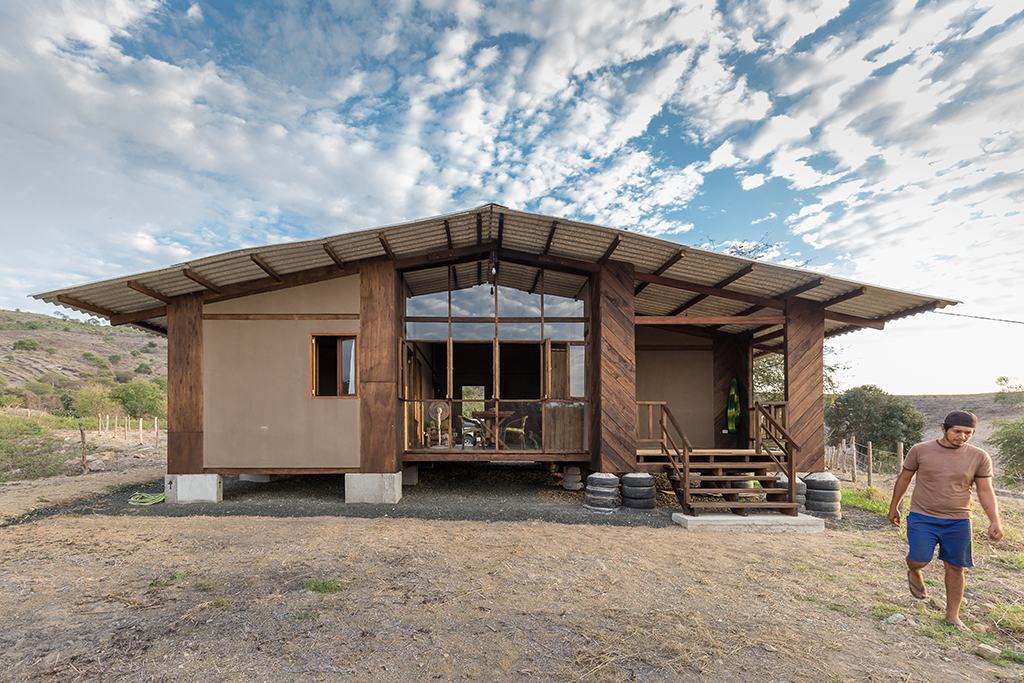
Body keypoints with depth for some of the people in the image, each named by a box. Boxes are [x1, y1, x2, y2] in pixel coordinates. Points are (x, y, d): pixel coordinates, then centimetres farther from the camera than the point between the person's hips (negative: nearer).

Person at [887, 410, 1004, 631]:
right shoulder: (920, 451, -4)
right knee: (919, 560, -11)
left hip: (958, 521, 2)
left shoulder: (979, 458, 0)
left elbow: (985, 491, 4)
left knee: (955, 568, 6)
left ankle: (952, 616, 22)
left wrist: (995, 521, -8)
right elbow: (904, 478, 7)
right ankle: (914, 573, 26)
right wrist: (894, 506, 12)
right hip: (922, 517, -2)